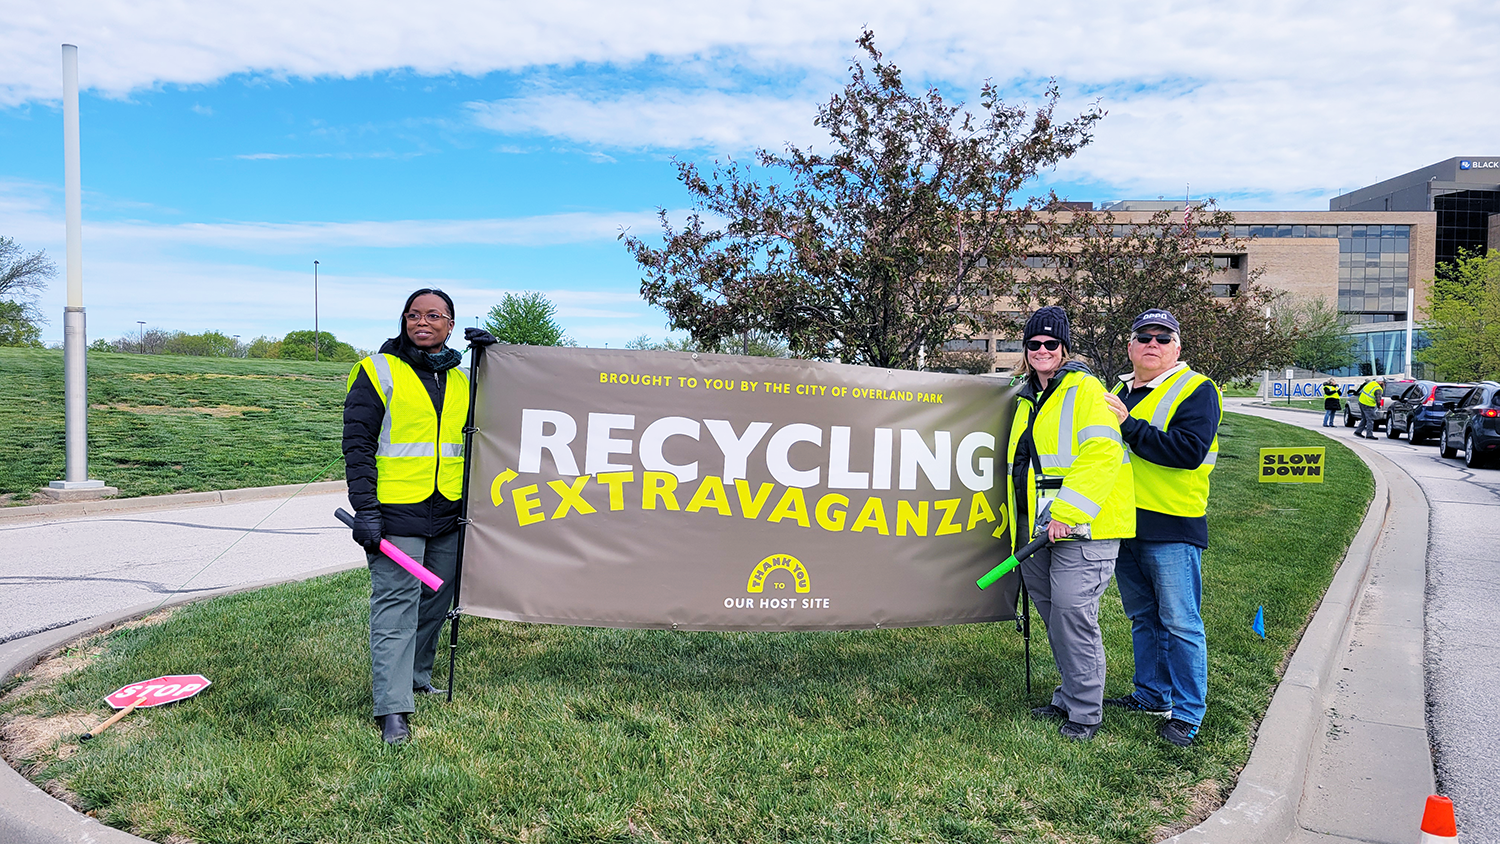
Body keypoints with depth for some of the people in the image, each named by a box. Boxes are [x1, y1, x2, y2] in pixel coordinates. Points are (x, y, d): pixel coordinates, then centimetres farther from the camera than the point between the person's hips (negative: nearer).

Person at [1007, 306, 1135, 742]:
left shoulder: (1085, 390, -7)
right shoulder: (1028, 398, 19)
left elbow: (1101, 454, -19)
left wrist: (1067, 512, -23)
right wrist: (1026, 522, 24)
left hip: (1081, 527, -8)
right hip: (1037, 526, 8)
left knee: (1073, 613, -8)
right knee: (1054, 615, 14)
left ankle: (1085, 713, 6)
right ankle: (1068, 697, 29)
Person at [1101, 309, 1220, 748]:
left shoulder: (1196, 390, -6)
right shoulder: (1120, 391, 16)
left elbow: (1190, 450, -22)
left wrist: (1129, 426, -22)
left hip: (1172, 528, -7)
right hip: (1125, 523, 7)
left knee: (1180, 623, -1)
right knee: (1143, 617, 17)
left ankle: (1187, 712, 9)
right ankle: (1152, 695, 29)